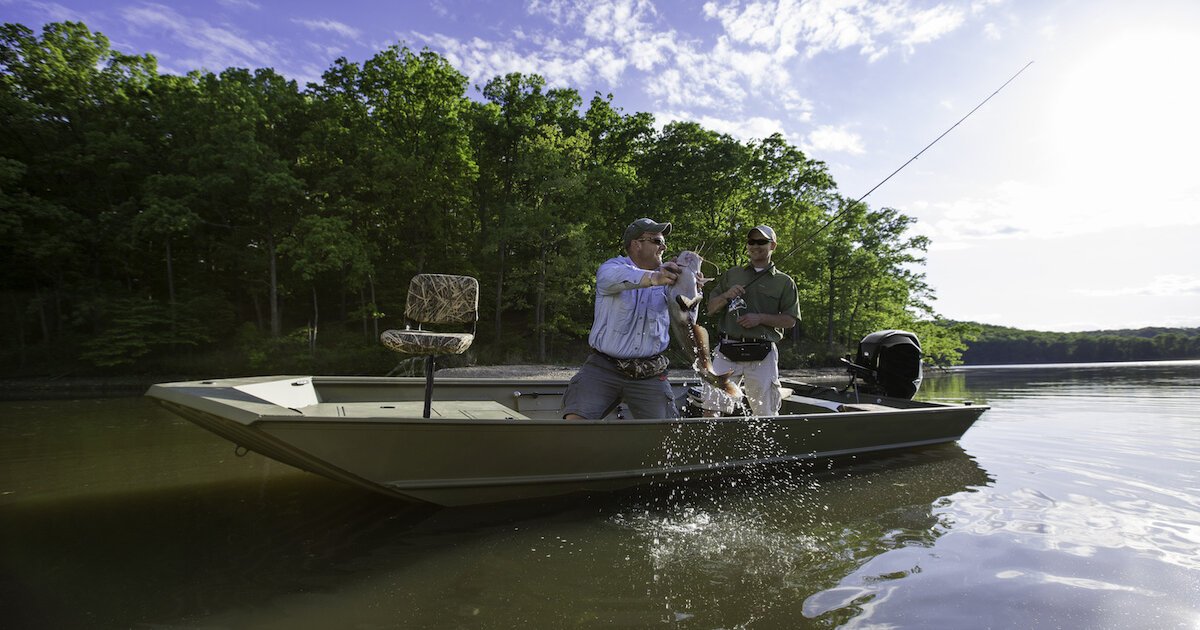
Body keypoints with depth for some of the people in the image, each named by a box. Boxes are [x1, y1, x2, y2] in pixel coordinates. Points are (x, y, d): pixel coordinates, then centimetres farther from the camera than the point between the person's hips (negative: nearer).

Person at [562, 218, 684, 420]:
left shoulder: (666, 274, 8)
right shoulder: (612, 267, -2)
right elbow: (615, 277, -28)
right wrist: (653, 278, -46)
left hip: (649, 374, 3)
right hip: (604, 367, -2)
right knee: (575, 419, -15)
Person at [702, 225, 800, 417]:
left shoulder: (784, 282, 10)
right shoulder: (731, 274, 17)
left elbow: (790, 320, 4)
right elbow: (710, 309, 15)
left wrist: (760, 318, -10)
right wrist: (726, 296, -5)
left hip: (762, 354, -1)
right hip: (728, 350, 2)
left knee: (765, 412, 2)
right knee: (711, 407, -6)